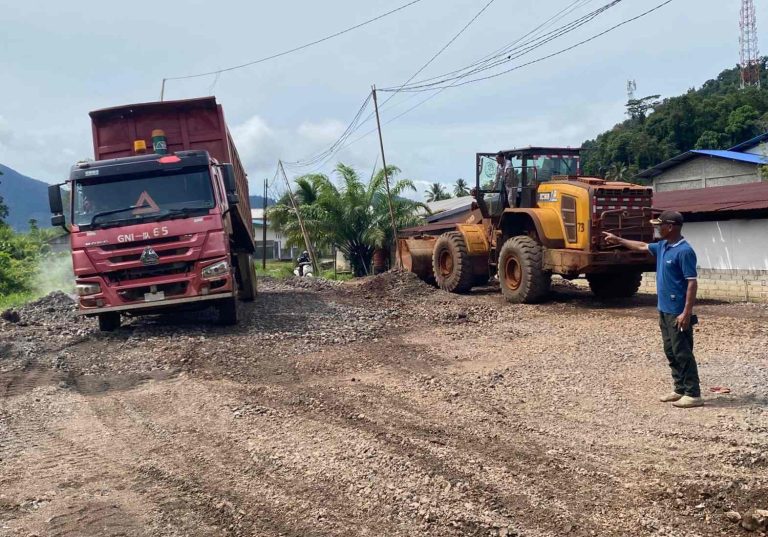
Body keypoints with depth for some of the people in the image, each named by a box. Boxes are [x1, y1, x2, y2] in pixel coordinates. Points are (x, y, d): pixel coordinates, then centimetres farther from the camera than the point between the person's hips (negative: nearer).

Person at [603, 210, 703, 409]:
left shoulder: (684, 251, -18)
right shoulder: (663, 246, 10)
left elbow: (692, 283, -21)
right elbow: (642, 246, 30)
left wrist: (687, 312, -24)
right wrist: (618, 240, 33)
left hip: (678, 312, -9)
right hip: (665, 310, 10)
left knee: (683, 353, -5)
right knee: (671, 352, 13)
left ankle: (693, 394, 1)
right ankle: (680, 390, 22)